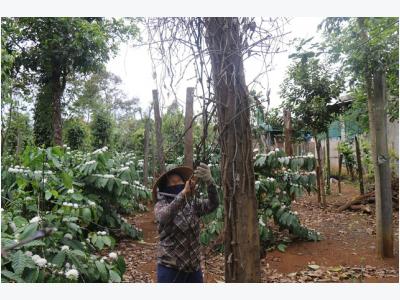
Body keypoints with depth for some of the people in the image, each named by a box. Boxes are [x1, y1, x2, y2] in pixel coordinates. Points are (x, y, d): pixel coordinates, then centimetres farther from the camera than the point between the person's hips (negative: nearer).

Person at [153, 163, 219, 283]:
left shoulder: (193, 204, 4)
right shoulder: (161, 205, -6)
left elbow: (213, 204, -13)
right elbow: (164, 217, -28)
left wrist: (209, 180, -30)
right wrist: (183, 193, -37)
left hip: (194, 268, 4)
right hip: (170, 268, -4)